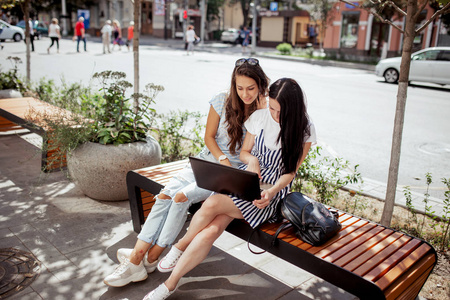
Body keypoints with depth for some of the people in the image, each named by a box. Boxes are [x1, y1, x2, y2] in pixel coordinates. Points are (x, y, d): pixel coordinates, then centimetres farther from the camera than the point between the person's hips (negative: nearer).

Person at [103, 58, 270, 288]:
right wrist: (224, 161, -10)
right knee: (165, 195, -17)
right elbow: (209, 137, 3)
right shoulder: (222, 101, -2)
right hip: (208, 159, 4)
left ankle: (152, 257, -10)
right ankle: (135, 257, -14)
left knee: (182, 197, -25)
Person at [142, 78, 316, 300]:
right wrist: (252, 159, -13)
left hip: (272, 191, -3)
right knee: (212, 229, -23)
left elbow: (290, 172, -4)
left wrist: (271, 193, -22)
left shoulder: (304, 131, -7)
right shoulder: (259, 117, 1)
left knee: (212, 204, -28)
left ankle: (180, 247, -2)